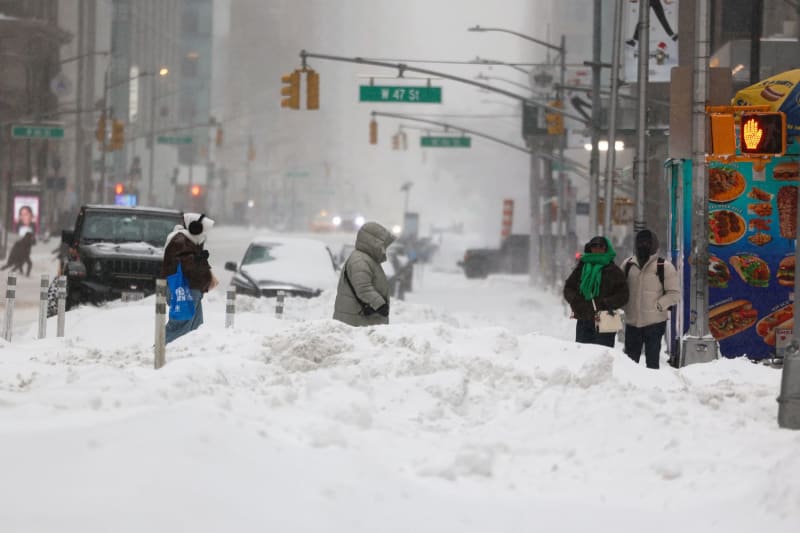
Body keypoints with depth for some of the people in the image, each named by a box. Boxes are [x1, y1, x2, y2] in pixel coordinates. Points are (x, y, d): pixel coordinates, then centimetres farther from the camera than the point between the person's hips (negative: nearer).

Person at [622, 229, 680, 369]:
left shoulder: (664, 267, -5)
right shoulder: (628, 264, 7)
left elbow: (674, 294, -3)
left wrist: (658, 306, -14)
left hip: (655, 322, -4)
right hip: (632, 322, 4)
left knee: (652, 361, 0)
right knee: (630, 359, 10)